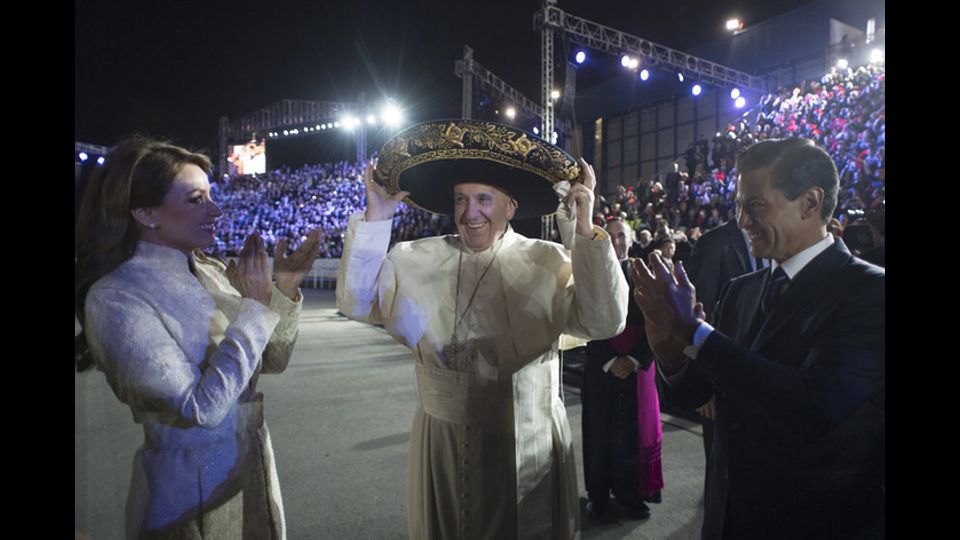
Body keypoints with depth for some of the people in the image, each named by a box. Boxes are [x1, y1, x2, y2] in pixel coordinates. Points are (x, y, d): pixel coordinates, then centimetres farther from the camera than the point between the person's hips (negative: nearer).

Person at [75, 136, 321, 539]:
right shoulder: (115, 297, -19)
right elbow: (201, 408, -24)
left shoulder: (211, 271, -2)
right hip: (192, 496, -6)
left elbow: (271, 361, 3)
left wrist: (285, 290, -11)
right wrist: (255, 306, -22)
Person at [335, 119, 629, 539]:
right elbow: (357, 303, -6)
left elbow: (604, 322, -16)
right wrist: (375, 220, -12)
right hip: (441, 446, 2)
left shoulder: (550, 262, -6)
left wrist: (587, 233, -22)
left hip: (529, 448, -1)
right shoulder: (417, 259, 0)